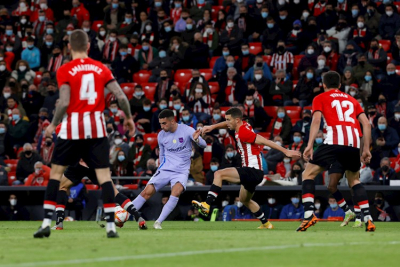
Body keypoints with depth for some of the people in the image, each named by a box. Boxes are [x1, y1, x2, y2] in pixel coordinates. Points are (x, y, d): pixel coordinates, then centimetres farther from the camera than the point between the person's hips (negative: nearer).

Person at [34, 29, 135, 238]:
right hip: (97, 128, 2)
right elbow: (121, 97, -1)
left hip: (72, 127, -2)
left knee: (56, 172, 9)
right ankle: (111, 226, -3)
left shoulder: (65, 70, -4)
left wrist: (53, 125, 0)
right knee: (104, 174, 3)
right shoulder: (101, 68, 5)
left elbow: (64, 102, -14)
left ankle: (46, 223, 3)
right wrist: (128, 117, 15)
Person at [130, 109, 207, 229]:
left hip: (181, 171, -3)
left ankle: (158, 222, -27)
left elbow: (203, 144, -15)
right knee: (147, 192, -11)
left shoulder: (186, 130, -8)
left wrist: (196, 140, -36)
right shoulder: (161, 135, 5)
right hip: (165, 170, 3)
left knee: (176, 192, -30)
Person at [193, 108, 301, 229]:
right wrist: (212, 127, 14)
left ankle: (207, 205, -28)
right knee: (244, 200, 30)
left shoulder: (243, 132, -17)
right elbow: (227, 124, 30)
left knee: (219, 174, -21)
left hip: (252, 171, -11)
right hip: (254, 173, 11)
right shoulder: (243, 125, 10)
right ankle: (266, 224, 37)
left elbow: (265, 141, -19)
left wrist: (286, 151, -21)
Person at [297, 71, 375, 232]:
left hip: (334, 140, -4)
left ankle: (309, 214, -12)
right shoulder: (352, 100, 29)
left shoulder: (320, 98, 17)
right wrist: (366, 149, 20)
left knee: (308, 174, 7)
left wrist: (310, 145, -9)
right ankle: (368, 220, 10)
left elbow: (316, 120, 0)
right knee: (354, 180, 23)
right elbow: (366, 123, 19)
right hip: (354, 142, 4)